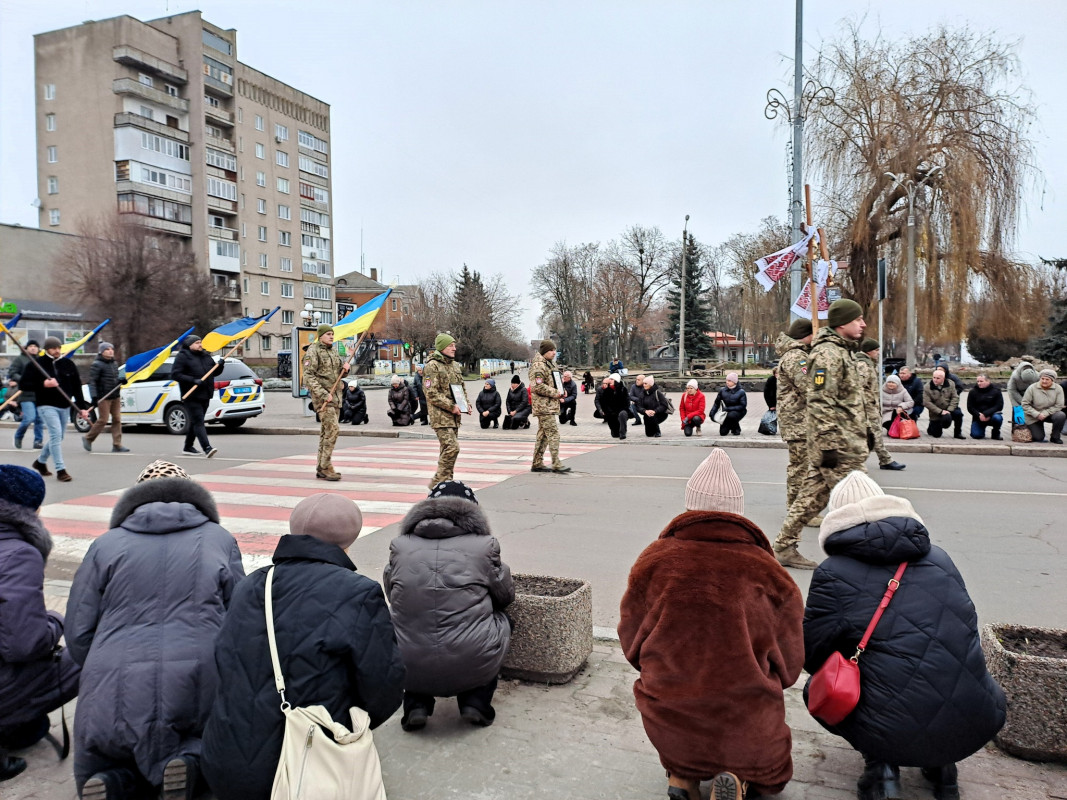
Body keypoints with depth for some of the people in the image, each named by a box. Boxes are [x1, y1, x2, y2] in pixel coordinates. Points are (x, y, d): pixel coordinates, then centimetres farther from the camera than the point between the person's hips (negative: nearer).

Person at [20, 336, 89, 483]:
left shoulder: (68, 364, 7)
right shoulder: (37, 364, -5)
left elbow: (77, 387, 9)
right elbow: (23, 385, -5)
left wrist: (81, 407, 4)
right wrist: (43, 384, -20)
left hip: (65, 407, 5)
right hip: (46, 406, -5)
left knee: (58, 437, 14)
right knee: (56, 434, -18)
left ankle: (40, 461, 37)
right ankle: (60, 470, -15)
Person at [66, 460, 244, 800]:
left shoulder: (106, 544, 12)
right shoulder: (219, 540, 12)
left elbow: (78, 634, 10)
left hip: (118, 696, 1)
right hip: (202, 688, 0)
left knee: (96, 766, 28)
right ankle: (189, 757, -8)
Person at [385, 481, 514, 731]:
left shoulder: (400, 546, 3)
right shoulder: (484, 545, -2)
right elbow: (506, 596, 13)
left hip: (411, 670, 2)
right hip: (473, 668, -2)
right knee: (501, 619, 26)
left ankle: (416, 705, 18)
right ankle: (475, 701, 17)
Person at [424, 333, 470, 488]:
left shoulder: (454, 365, 17)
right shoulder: (432, 366, -10)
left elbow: (462, 387, 25)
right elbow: (432, 394, -16)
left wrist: (467, 404, 8)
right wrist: (451, 406, -18)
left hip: (454, 416, 8)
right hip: (441, 416, -8)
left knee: (447, 449, 13)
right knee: (452, 447, -17)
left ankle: (446, 481, 21)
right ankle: (438, 481, -9)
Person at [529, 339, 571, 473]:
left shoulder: (550, 364, 20)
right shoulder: (538, 365, -13)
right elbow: (537, 386, -22)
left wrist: (560, 392, 12)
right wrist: (554, 393, -18)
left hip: (550, 405, 10)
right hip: (544, 405, -10)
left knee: (543, 434, 12)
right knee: (553, 433, -12)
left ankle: (537, 464, 18)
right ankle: (556, 464, -11)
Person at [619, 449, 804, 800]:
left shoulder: (653, 561, -7)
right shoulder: (769, 574, -9)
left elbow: (631, 645, 2)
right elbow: (789, 666, 1)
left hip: (666, 727, 1)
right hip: (748, 729, -1)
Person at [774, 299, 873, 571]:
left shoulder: (844, 351, 19)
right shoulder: (827, 354, -15)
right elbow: (820, 403, -21)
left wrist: (866, 428, 26)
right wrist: (828, 444, -24)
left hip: (848, 441, 10)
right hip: (840, 446, -10)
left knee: (813, 495, 12)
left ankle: (784, 547, 18)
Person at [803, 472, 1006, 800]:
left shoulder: (833, 574, -5)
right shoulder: (940, 558, 9)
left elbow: (811, 655, 0)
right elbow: (964, 631, 20)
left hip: (894, 735, -4)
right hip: (976, 729, 5)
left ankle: (880, 765, 3)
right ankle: (940, 763, 18)